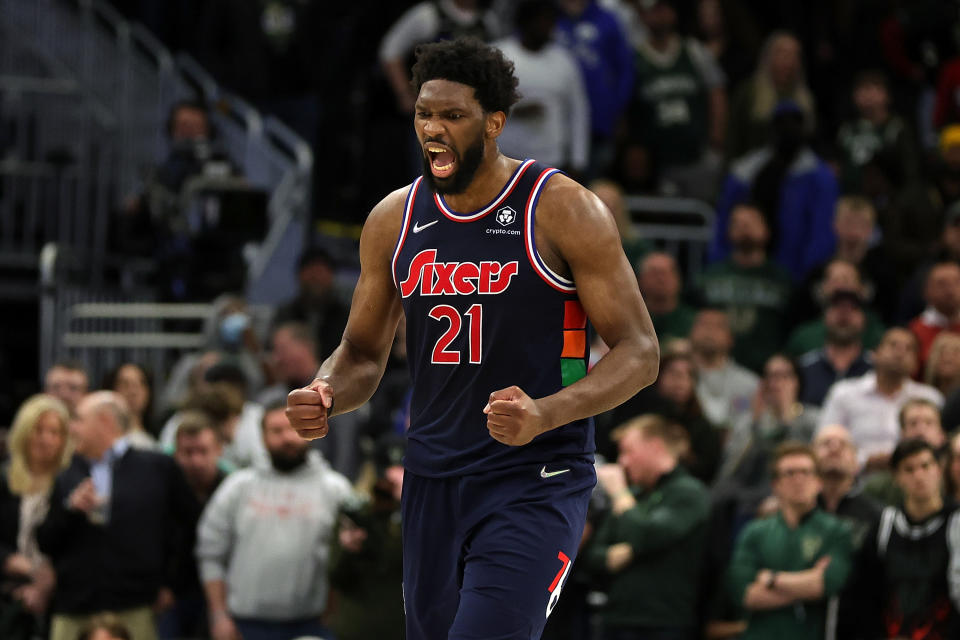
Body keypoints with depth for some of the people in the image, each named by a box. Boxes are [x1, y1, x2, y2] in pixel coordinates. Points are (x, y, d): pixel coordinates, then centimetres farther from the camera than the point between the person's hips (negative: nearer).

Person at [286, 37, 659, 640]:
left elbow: (639, 351, -10)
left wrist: (546, 415, -27)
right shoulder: (395, 218, 7)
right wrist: (324, 396, -8)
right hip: (432, 480, 6)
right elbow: (363, 353, 17)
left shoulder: (565, 211, -9)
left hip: (536, 482, -6)